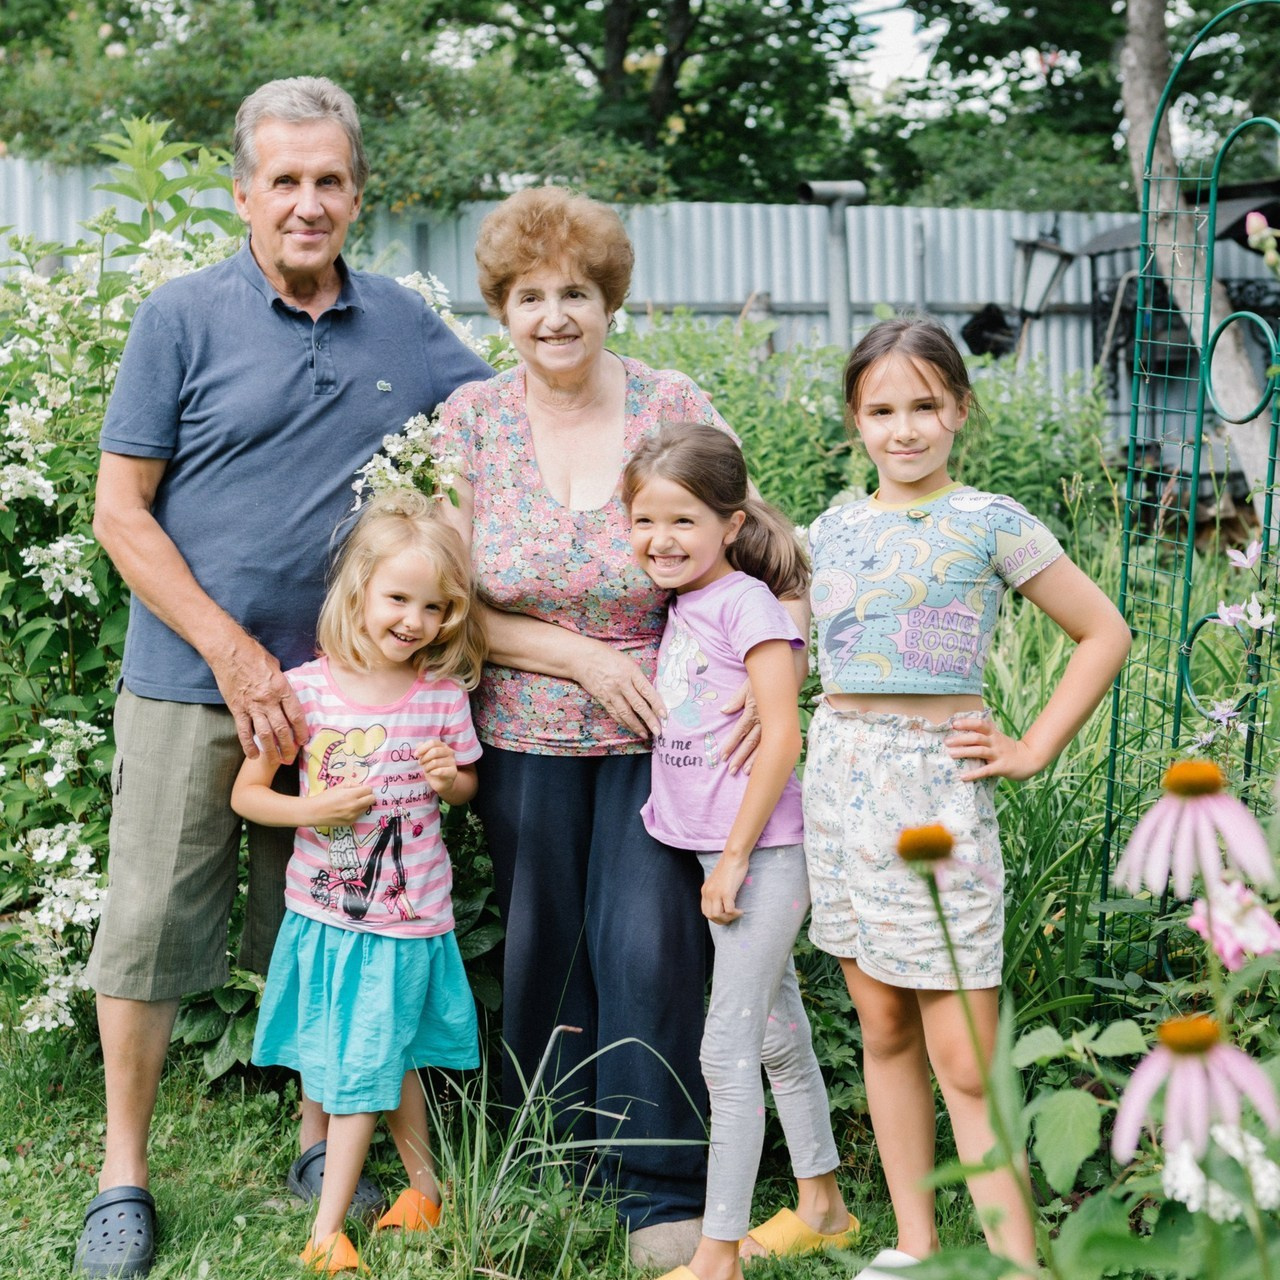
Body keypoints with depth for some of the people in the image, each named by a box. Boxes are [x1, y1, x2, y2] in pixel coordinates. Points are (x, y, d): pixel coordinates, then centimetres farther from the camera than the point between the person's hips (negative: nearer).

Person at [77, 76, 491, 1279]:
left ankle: (324, 1149, 29)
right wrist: (234, 654, -13)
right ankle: (122, 1175, 16)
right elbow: (121, 513, -5)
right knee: (150, 925, 1)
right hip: (190, 682, -3)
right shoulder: (183, 318, -4)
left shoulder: (405, 326, 7)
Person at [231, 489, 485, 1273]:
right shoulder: (304, 689, -10)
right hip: (323, 911, 1)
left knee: (364, 1069, 3)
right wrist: (311, 810, -19)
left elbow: (469, 786, 11)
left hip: (406, 919, -1)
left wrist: (448, 780, -12)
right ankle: (426, 1183, 34)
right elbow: (246, 793, -3)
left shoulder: (444, 696, -6)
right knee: (387, 1061, 14)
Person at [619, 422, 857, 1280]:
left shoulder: (745, 602, -13)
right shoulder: (682, 607, 10)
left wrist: (735, 857, -17)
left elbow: (782, 737, -18)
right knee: (778, 1036, 18)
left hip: (762, 854, -8)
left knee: (727, 1049, -7)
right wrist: (724, 859, 12)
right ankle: (822, 1206, 33)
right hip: (722, 853, 8)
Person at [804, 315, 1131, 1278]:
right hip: (839, 775, 5)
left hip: (937, 786, -5)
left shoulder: (989, 523, -4)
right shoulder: (835, 529, 10)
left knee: (963, 1057, -7)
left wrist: (1033, 751, -3)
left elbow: (1105, 633, 0)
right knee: (884, 1029, 11)